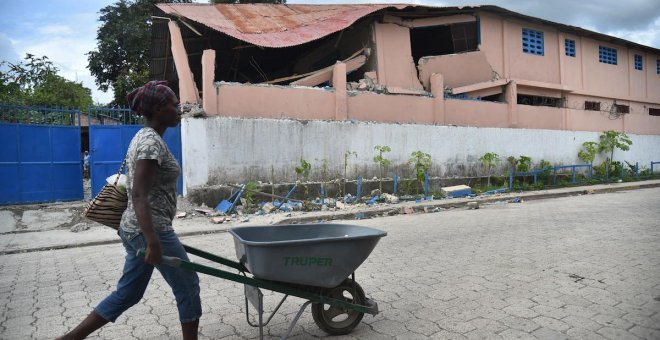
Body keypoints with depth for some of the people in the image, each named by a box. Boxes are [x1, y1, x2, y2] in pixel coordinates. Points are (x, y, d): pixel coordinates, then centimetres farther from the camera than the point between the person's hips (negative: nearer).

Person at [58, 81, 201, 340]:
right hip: (151, 230, -10)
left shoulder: (143, 137, 13)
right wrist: (153, 241, -29)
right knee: (187, 287, 6)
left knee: (127, 293, 18)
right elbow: (139, 195, -24)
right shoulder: (152, 142, -17)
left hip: (134, 229, 10)